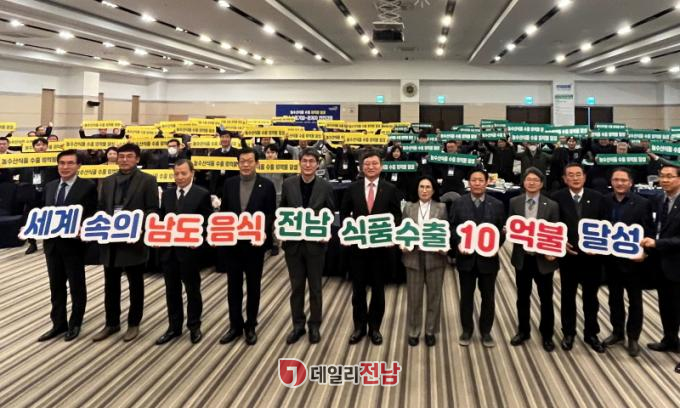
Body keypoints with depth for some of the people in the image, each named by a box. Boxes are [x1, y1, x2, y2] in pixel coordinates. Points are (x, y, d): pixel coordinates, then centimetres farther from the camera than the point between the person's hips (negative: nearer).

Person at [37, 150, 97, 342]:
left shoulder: (88, 186, -7)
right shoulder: (50, 186, 12)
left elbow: (92, 215, -10)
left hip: (74, 243, -6)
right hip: (52, 243, 6)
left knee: (76, 286, 8)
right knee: (56, 286, 14)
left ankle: (75, 324, 22)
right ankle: (59, 324, 26)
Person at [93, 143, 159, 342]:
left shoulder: (147, 180, -3)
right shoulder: (108, 181, 12)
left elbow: (153, 210, -8)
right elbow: (101, 208, 14)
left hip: (134, 239, -5)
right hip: (110, 240, 5)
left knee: (135, 285, 7)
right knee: (111, 285, 12)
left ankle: (133, 324, 20)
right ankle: (112, 323, 25)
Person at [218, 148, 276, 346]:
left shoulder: (267, 185, -4)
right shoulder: (229, 183, 5)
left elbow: (271, 214, -5)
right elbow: (223, 211, 7)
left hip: (254, 243, -2)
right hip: (232, 243, 3)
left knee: (253, 286, 9)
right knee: (233, 286, 10)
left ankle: (251, 326, 22)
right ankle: (235, 325, 22)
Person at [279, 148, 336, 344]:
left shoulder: (326, 186, -3)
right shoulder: (288, 184, 1)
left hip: (316, 243, -1)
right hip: (293, 243, 1)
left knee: (315, 288, 10)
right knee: (296, 287, 11)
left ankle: (314, 326, 24)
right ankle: (298, 325, 24)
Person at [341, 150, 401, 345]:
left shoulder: (390, 189, 0)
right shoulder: (352, 188, 3)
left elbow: (397, 215, 1)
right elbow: (344, 213, 9)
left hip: (381, 246, -1)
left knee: (378, 288, 9)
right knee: (358, 288, 9)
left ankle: (374, 327, 23)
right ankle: (359, 326, 22)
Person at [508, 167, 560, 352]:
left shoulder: (551, 205, -5)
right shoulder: (514, 202, 0)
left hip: (543, 258, -2)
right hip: (522, 257, 2)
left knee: (546, 298, 9)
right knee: (523, 297, 15)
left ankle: (547, 335, 25)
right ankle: (523, 331, 31)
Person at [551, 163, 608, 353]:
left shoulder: (597, 198, 0)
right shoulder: (557, 198, -4)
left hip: (592, 256, 1)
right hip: (568, 255, -1)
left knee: (591, 296, 12)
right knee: (568, 296, 12)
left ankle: (591, 334, 26)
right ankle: (568, 333, 25)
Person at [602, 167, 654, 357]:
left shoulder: (642, 203, -9)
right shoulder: (604, 201, -2)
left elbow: (649, 232, -9)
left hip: (633, 259, -3)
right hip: (611, 259, 3)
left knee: (635, 300, 11)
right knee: (614, 298, 17)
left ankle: (633, 337, 24)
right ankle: (617, 332, 33)